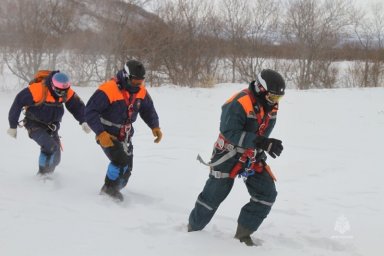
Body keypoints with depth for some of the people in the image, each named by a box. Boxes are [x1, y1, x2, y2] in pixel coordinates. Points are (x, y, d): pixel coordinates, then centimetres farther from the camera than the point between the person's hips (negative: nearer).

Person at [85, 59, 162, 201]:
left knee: (126, 170, 11)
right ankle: (109, 188, -3)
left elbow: (148, 109, 10)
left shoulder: (141, 91, -5)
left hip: (125, 135, 7)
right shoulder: (109, 90, -26)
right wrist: (100, 133, -32)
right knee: (120, 160, -26)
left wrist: (155, 126, -8)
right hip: (107, 135, -7)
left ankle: (113, 190, 37)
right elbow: (90, 111, -24)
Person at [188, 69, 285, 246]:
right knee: (213, 196, 1)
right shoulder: (239, 103, -26)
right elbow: (231, 133, -30)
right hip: (228, 155, -7)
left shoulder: (270, 106, -2)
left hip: (253, 157, 7)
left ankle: (243, 234, 7)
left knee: (267, 194, -4)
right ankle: (194, 228, 24)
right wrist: (260, 142, -36)